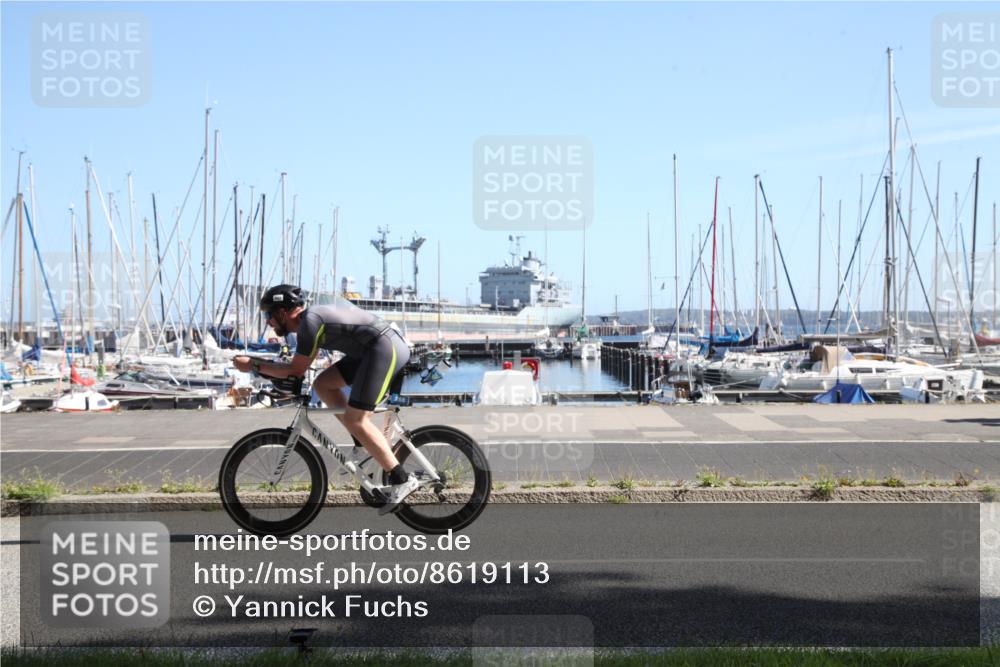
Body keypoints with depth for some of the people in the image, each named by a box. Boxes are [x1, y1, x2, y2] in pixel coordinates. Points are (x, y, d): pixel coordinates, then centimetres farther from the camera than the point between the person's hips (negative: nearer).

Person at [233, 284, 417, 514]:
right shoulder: (311, 316, 17)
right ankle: (365, 444, 11)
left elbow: (297, 370, -8)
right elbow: (298, 367, 27)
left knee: (354, 419, -13)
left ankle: (401, 480, -13)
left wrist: (253, 366, -2)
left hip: (386, 349, -10)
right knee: (323, 384, 10)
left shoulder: (310, 322, -12)